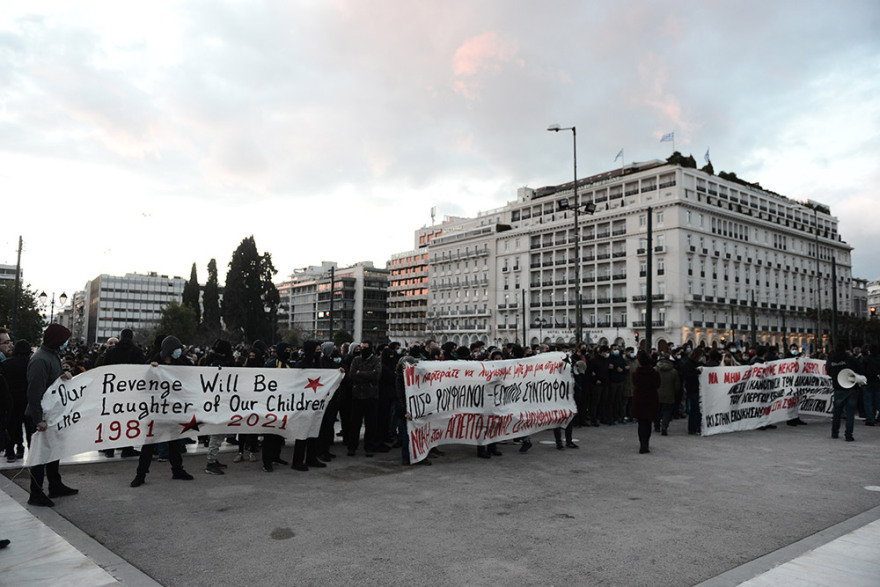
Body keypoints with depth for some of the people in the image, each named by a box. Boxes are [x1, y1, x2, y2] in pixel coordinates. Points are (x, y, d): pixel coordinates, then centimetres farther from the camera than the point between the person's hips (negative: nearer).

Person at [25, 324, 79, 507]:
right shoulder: (40, 360, -23)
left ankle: (56, 486, 32)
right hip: (42, 415, -10)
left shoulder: (53, 354, 8)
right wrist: (39, 419, -28)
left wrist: (62, 373, -3)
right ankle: (36, 495, 11)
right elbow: (34, 391, -27)